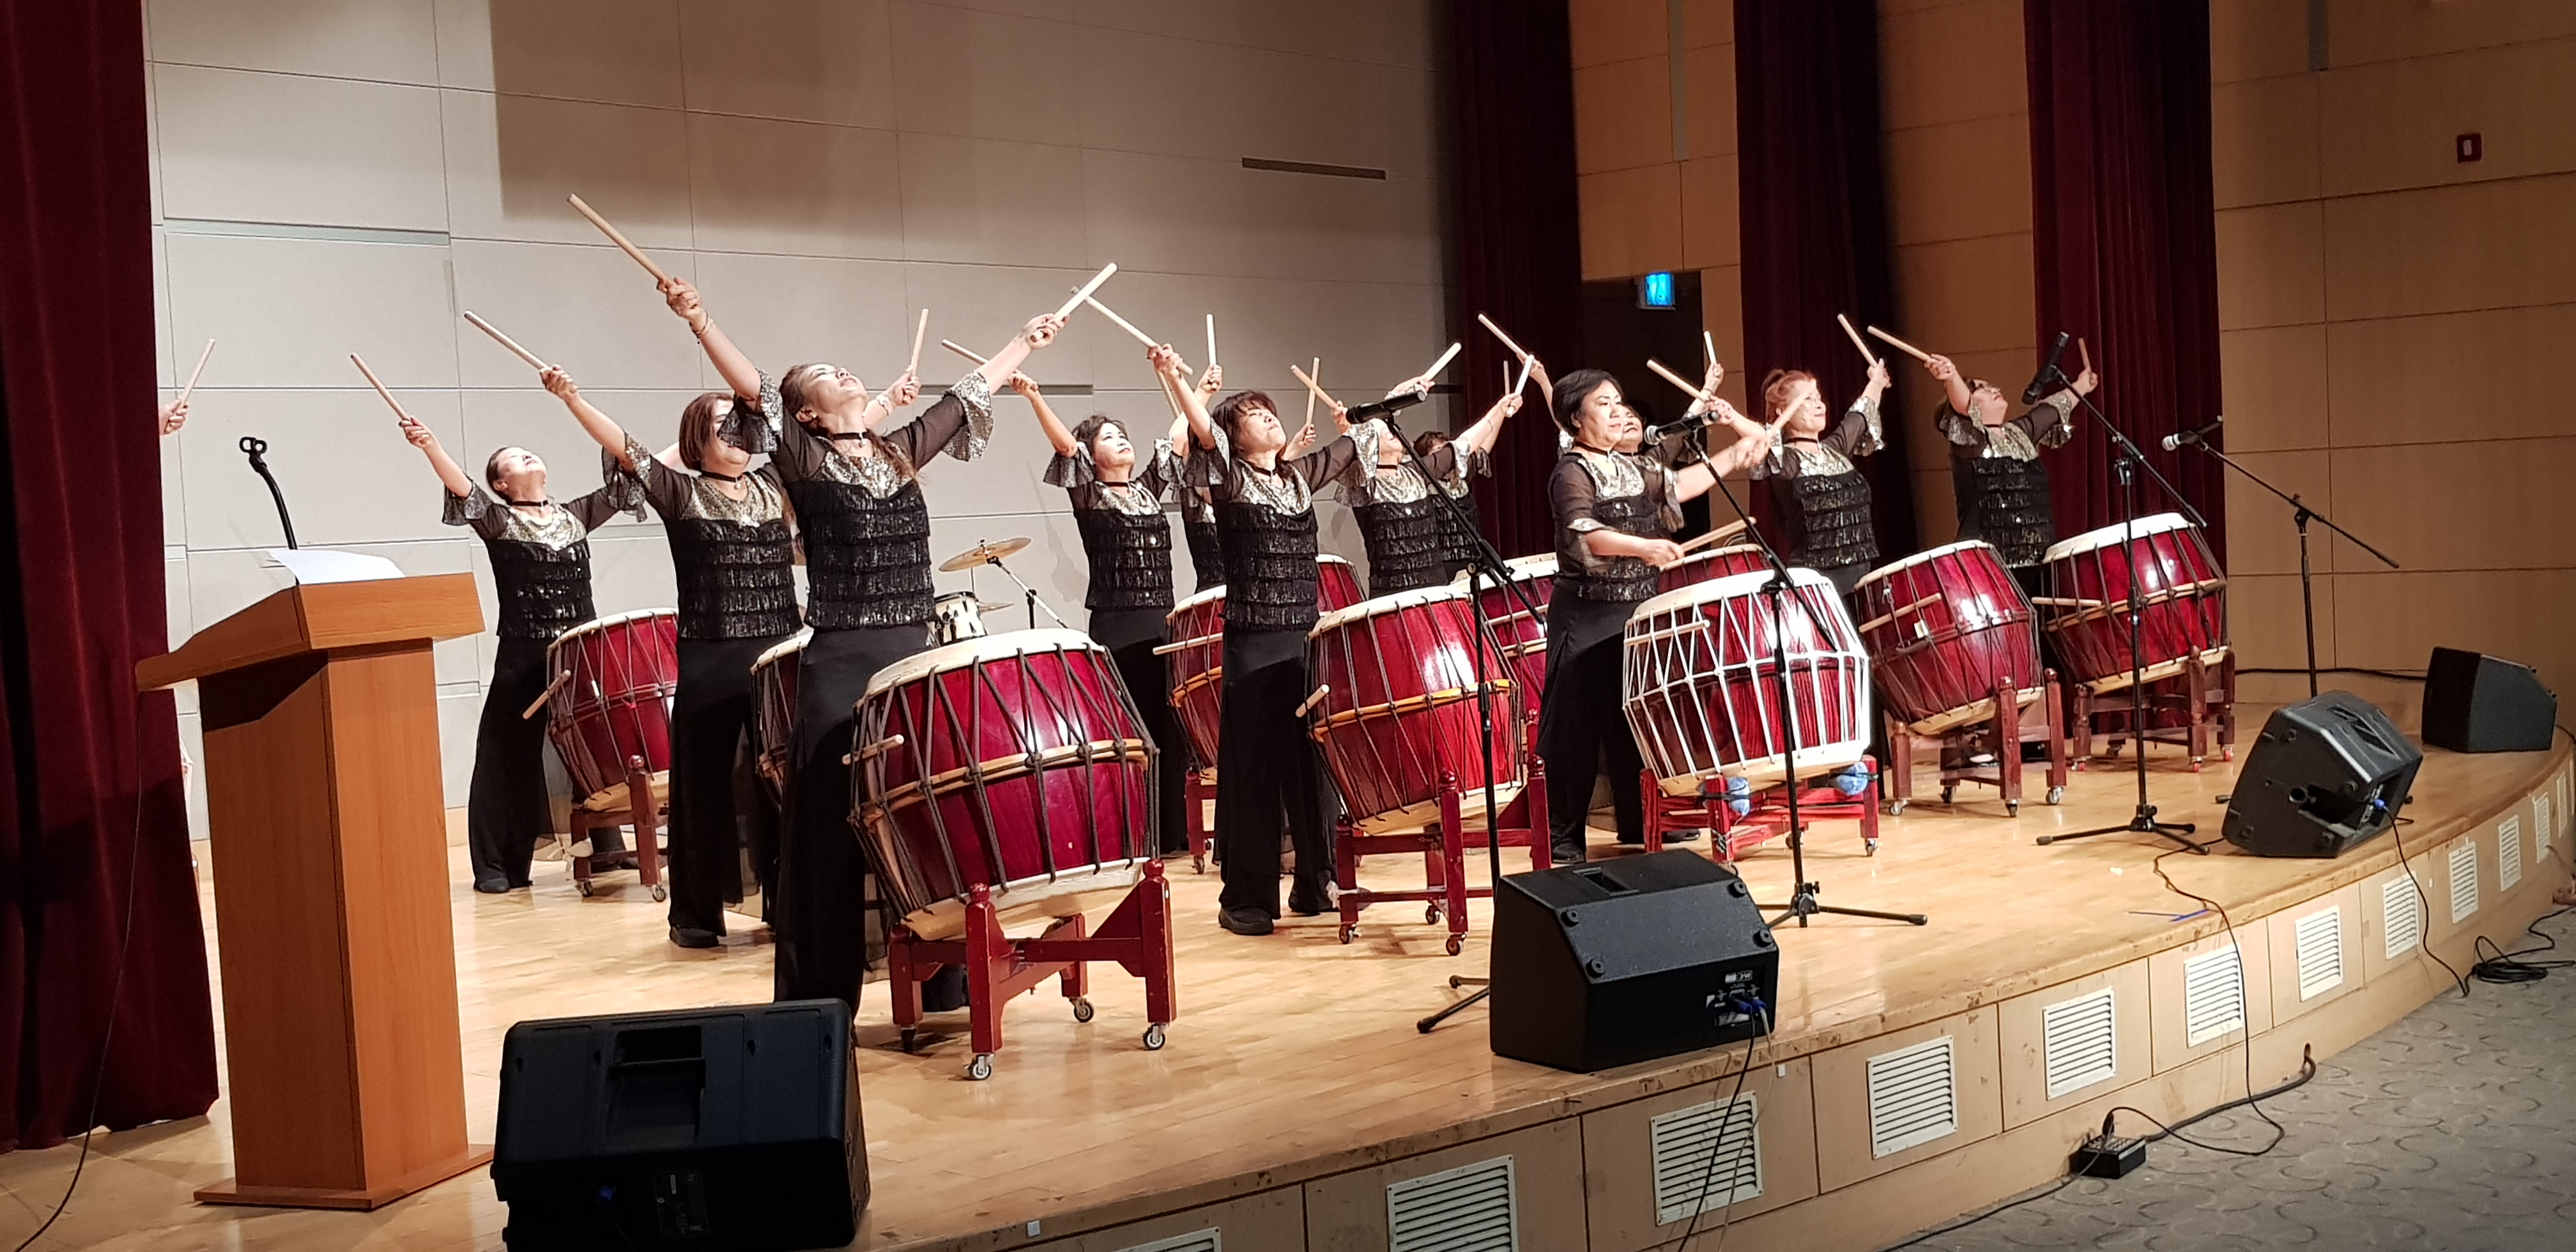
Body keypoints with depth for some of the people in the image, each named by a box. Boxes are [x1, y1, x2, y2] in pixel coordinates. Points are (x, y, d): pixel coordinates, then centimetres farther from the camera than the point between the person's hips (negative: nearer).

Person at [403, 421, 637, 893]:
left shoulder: (576, 514, 13)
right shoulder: (499, 521, -1)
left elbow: (629, 476, 9)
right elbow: (462, 488, -19)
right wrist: (431, 446, -36)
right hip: (522, 658, -4)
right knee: (510, 757, 0)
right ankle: (496, 866, 5)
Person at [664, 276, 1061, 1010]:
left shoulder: (902, 451, 14)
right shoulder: (802, 460, -1)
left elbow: (970, 393, 25)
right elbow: (751, 388, -16)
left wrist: (1026, 343, 33)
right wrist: (699, 322, -29)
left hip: (913, 656, 5)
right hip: (840, 666, -5)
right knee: (834, 829, -1)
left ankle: (940, 976, 18)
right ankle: (821, 998, 7)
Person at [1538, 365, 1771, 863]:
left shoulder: (1633, 468, 13)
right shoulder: (1572, 472, -12)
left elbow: (1678, 485, 18)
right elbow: (1583, 535, -27)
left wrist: (1733, 454, 7)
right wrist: (1644, 546, -42)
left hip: (1639, 610, 8)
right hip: (1587, 616, -8)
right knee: (1577, 728, -4)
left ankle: (1638, 823, 24)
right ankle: (1563, 837, 2)